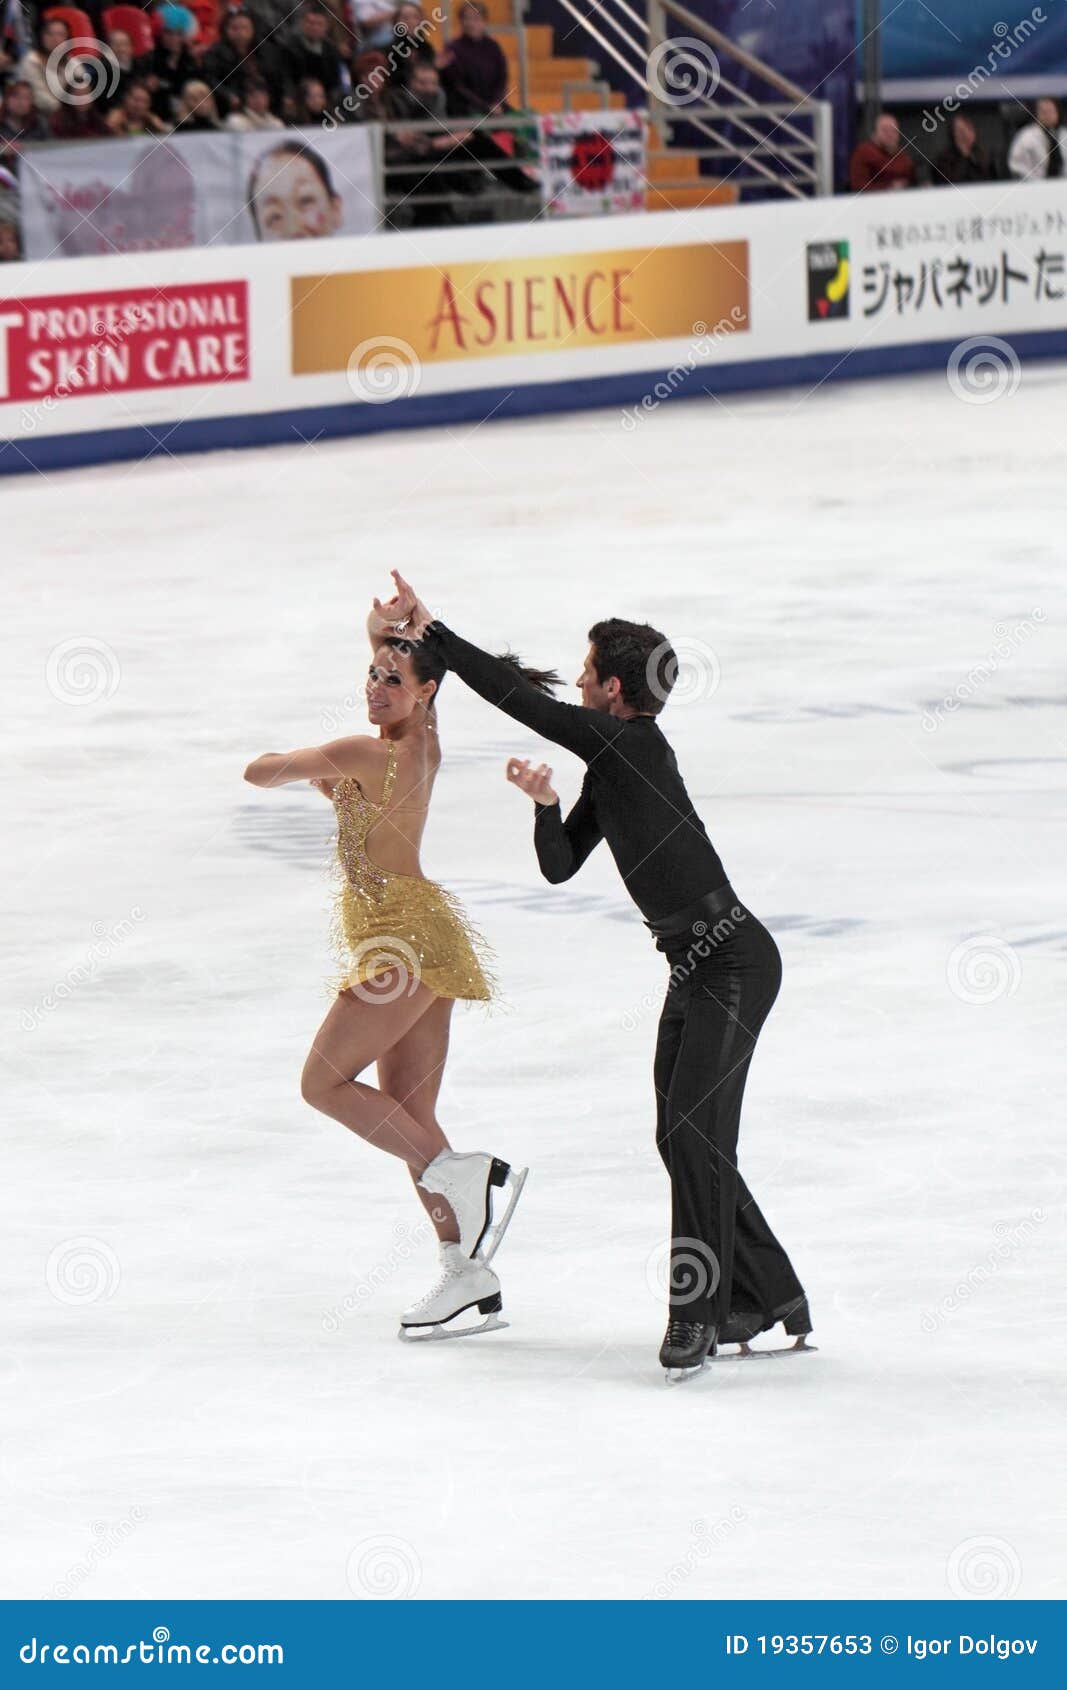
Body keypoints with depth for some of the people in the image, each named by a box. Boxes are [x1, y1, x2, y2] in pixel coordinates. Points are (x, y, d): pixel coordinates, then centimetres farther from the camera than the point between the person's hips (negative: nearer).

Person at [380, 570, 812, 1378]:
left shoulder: (636, 746, -17)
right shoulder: (608, 768, 11)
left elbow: (519, 699, -17)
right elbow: (560, 864, 14)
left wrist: (432, 630, -10)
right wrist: (545, 805, -6)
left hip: (735, 962, -10)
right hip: (695, 969, 10)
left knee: (691, 1129, -13)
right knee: (682, 1136, 10)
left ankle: (701, 1312, -10)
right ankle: (768, 1293, 19)